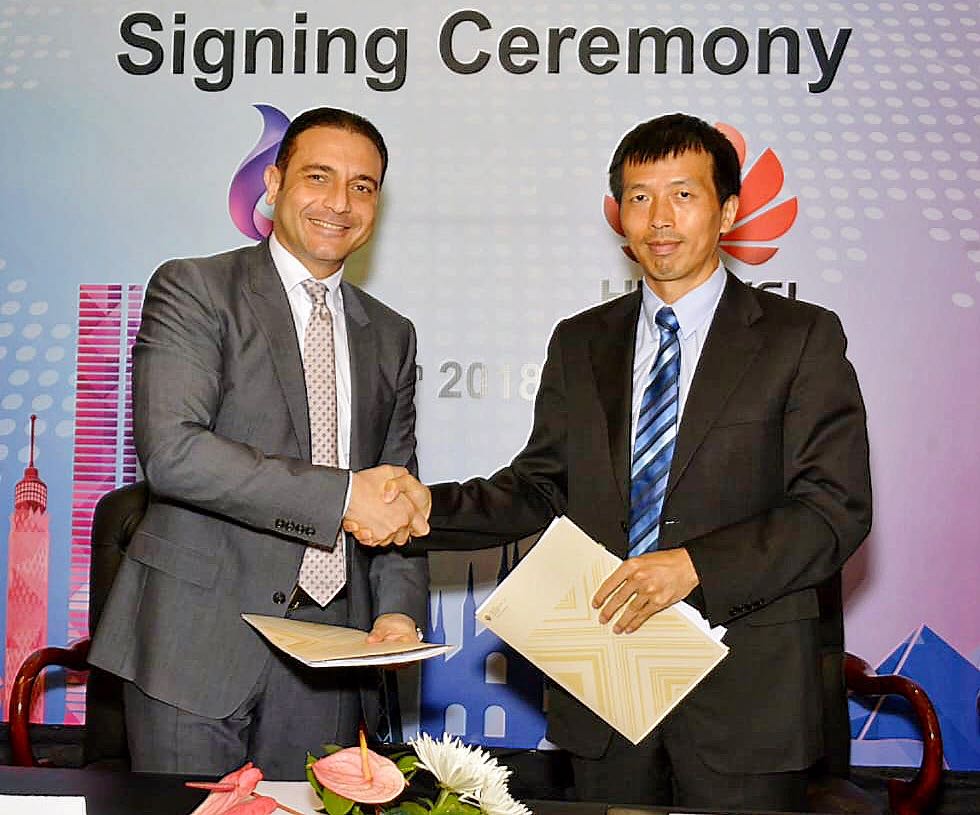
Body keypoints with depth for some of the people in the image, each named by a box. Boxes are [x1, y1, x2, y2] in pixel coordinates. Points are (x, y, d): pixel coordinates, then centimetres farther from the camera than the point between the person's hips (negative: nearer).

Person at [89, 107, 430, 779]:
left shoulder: (390, 335, 14)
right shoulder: (193, 290, -3)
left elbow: (398, 498, 15)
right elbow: (170, 450, -18)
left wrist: (399, 610, -3)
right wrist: (342, 494, -19)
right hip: (199, 645, -4)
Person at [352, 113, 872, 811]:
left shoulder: (802, 338, -2)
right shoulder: (580, 344, 12)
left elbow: (837, 508, -9)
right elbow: (542, 487, 11)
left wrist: (694, 565, -19)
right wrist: (430, 505, -6)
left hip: (743, 692, -3)